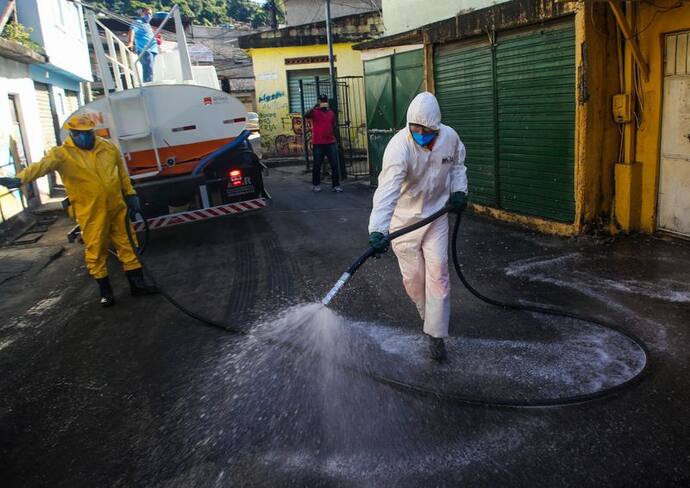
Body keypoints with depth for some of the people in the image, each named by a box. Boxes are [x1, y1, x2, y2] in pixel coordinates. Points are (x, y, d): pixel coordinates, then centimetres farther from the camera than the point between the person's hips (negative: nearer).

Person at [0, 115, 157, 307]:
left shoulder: (109, 148, 3)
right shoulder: (62, 154, -9)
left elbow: (122, 173, 13)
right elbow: (42, 165, -27)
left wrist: (130, 195, 13)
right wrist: (19, 179, -43)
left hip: (117, 209, 3)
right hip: (91, 215, -3)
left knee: (127, 245, 9)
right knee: (95, 252, 5)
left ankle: (137, 283, 21)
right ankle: (105, 291, 21)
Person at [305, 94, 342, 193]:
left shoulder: (331, 113, 11)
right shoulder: (315, 112, -2)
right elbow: (306, 116, -23)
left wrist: (336, 140, 17)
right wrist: (315, 107, -32)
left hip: (331, 143, 3)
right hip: (318, 144, -3)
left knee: (335, 165, 1)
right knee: (317, 165, 5)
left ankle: (336, 185, 8)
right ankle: (315, 185, 18)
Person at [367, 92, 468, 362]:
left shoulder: (450, 137, -12)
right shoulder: (399, 146, -27)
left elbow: (457, 164, 12)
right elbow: (388, 190, -39)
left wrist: (459, 190, -5)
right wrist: (378, 230, -50)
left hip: (436, 215, 2)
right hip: (404, 218, -2)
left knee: (437, 273, -2)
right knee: (413, 277, 7)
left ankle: (436, 334, 9)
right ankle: (431, 315, 37)